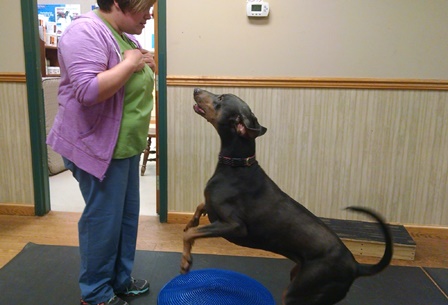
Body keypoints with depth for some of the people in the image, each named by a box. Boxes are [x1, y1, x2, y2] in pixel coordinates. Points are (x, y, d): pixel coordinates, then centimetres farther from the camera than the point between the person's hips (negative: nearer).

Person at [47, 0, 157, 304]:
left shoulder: (125, 34, 11)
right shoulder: (86, 32, -18)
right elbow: (88, 91, -30)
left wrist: (146, 64, 1)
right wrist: (130, 63, -20)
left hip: (126, 144, 9)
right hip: (98, 146, -9)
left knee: (127, 216, 16)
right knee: (103, 220, 2)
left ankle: (121, 279, 34)